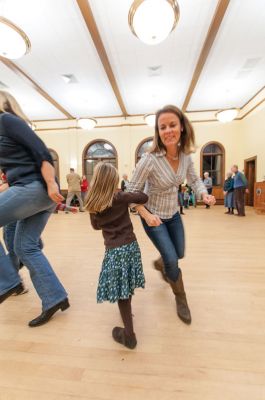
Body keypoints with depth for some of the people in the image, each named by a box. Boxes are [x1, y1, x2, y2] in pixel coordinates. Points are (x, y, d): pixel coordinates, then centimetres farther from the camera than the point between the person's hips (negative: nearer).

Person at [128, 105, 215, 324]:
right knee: (172, 260, -2)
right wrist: (147, 215, -25)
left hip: (173, 214, 6)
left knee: (179, 254, 20)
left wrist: (204, 194, -15)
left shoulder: (186, 155, -11)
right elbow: (132, 191, -17)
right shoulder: (149, 160, -27)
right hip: (153, 216, -5)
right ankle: (181, 298, 30)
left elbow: (194, 179, 5)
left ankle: (160, 264, 57)